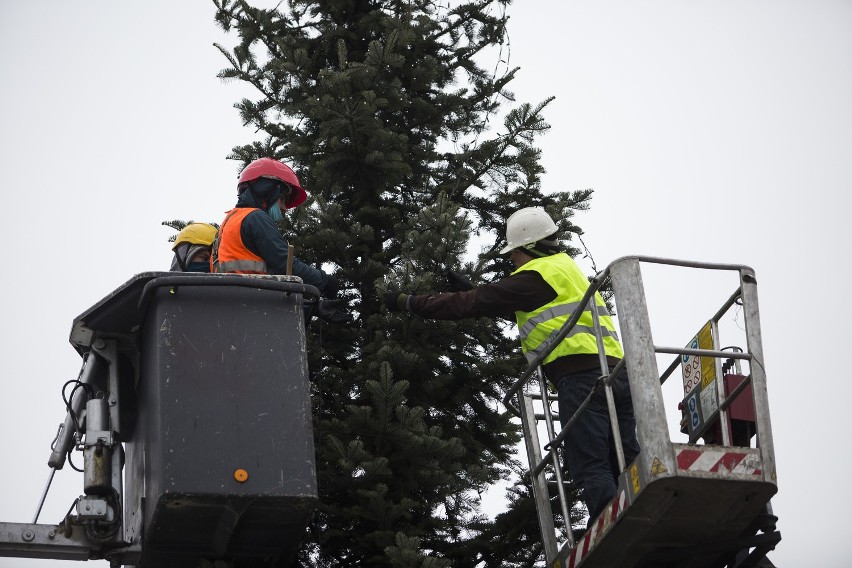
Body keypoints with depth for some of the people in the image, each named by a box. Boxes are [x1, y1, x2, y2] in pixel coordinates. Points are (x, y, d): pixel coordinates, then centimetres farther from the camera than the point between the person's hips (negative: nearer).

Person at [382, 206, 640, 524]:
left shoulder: (537, 274, 1)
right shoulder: (566, 268, 30)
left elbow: (472, 303, 1)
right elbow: (500, 304, 38)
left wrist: (409, 303, 7)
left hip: (581, 375, -9)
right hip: (616, 372, 9)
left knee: (591, 468, -12)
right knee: (624, 466, 3)